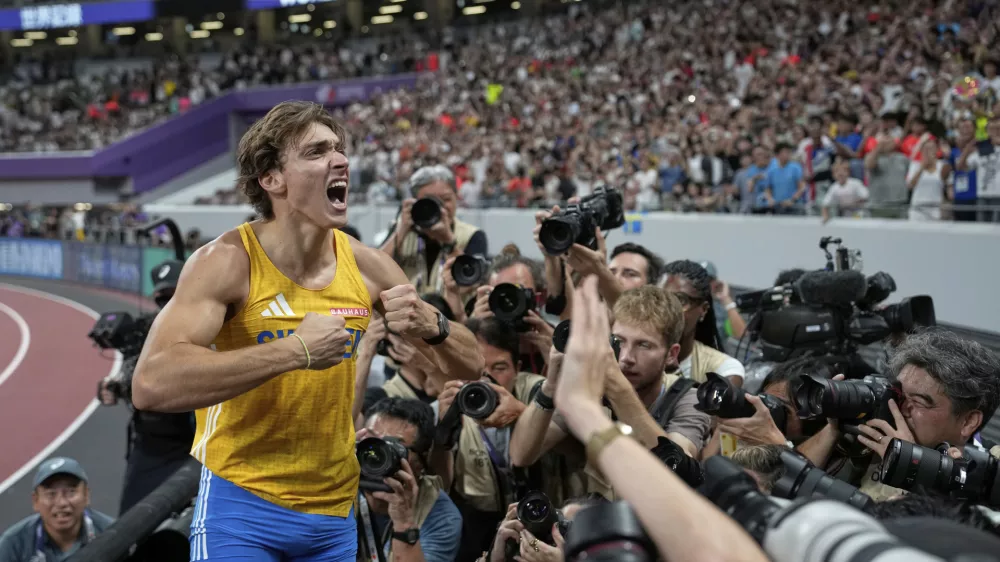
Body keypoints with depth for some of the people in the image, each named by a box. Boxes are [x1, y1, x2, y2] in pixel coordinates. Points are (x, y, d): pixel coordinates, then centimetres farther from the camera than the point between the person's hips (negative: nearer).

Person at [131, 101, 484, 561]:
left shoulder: (366, 267, -2)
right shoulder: (229, 261, -16)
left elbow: (470, 367, 7)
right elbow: (151, 385, -30)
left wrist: (431, 325, -16)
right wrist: (295, 350, -30)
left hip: (336, 511, 5)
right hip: (242, 507, -5)